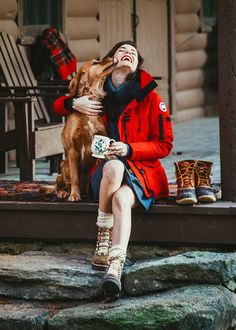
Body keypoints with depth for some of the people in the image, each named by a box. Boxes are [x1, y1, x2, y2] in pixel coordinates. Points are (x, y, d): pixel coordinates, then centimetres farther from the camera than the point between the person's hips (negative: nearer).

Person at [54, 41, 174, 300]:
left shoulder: (149, 96, 2)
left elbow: (164, 145, 1)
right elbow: (58, 106, 24)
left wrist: (129, 149, -15)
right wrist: (73, 104, 0)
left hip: (142, 171, -1)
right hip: (104, 170, 1)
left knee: (121, 198, -36)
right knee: (114, 165, -37)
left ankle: (115, 267, -54)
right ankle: (103, 236, -26)